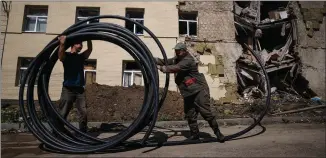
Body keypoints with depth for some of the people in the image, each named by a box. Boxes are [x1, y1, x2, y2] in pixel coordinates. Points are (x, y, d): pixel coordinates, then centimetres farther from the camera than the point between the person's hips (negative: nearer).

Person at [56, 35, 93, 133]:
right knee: (62, 114, -1)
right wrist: (62, 43, -35)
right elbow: (61, 52, -18)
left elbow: (90, 49, 9)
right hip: (68, 89, -4)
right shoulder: (66, 56, 3)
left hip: (80, 90, 4)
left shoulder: (81, 57, 17)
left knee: (83, 113, -1)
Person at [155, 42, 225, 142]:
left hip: (199, 90, -8)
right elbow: (166, 62, 3)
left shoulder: (188, 60, -17)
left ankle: (217, 132, 4)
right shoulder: (176, 59, 11)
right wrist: (154, 59, -10)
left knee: (206, 112, -8)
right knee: (190, 115, 7)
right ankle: (194, 134, 19)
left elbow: (175, 68, -29)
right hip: (188, 93, 8)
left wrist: (161, 68, -27)